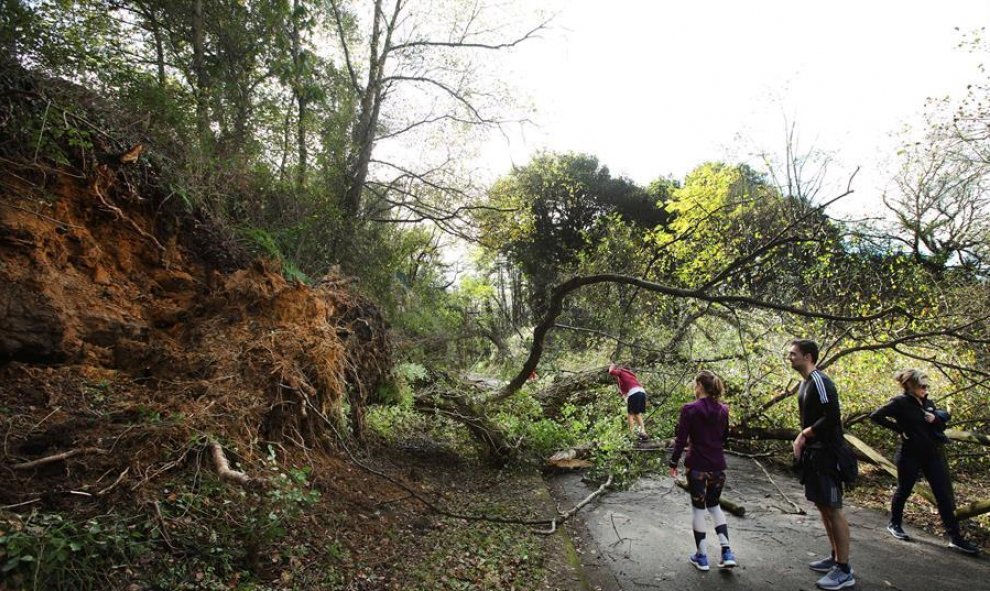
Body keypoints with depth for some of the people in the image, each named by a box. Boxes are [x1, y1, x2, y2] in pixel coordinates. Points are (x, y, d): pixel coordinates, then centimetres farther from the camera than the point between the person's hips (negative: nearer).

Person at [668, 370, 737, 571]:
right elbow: (724, 436, 13)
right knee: (714, 505, 21)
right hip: (718, 465, 4)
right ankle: (727, 551, 14)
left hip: (697, 465, -4)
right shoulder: (723, 410, 0)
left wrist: (673, 463, -2)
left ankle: (701, 556, 18)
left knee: (698, 508, 10)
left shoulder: (689, 409, -15)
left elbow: (681, 440, -12)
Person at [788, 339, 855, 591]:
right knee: (822, 505, 15)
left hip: (826, 453, -10)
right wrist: (803, 439, 7)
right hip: (812, 452, 10)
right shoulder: (804, 383, 13)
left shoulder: (820, 381, -16)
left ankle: (844, 570, 5)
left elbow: (832, 417, -23)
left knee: (833, 508, -4)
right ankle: (835, 557, 27)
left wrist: (804, 434, -14)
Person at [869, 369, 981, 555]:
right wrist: (898, 428, -14)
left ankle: (955, 538, 11)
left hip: (933, 454, 6)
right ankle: (895, 524, 27)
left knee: (943, 495, 5)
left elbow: (941, 426, 14)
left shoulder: (928, 403, 8)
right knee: (903, 491, 9)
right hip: (910, 455, -6)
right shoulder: (900, 403, -13)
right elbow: (875, 416, -18)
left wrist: (935, 419, -8)